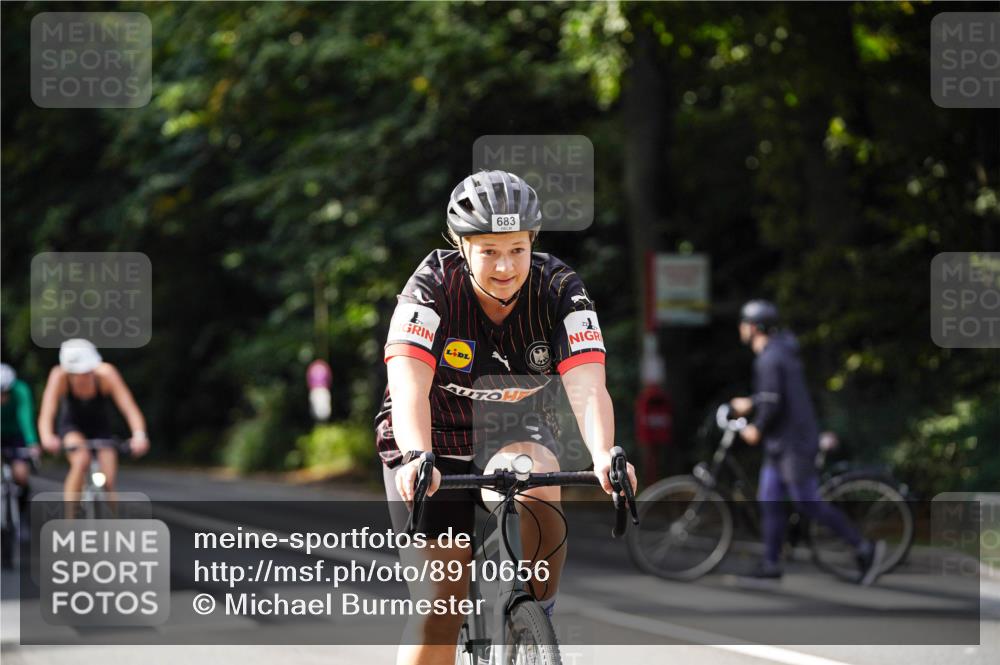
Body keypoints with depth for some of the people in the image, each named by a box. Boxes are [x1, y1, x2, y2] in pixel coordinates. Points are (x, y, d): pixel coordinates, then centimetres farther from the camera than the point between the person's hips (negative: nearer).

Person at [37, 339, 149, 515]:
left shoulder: (106, 374, -32)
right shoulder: (60, 377, -32)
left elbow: (129, 408, -37)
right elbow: (46, 415, -39)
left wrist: (139, 436, -56)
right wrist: (47, 438, -60)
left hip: (100, 426, 1)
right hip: (72, 426, -1)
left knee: (108, 483, -12)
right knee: (81, 461, -31)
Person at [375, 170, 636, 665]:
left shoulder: (559, 290, -20)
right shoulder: (432, 288, -24)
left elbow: (587, 388, -32)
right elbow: (408, 387, -36)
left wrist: (604, 456, -51)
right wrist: (416, 457, -55)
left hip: (514, 433, 1)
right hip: (434, 440, -1)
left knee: (534, 484, -34)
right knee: (439, 610, -9)